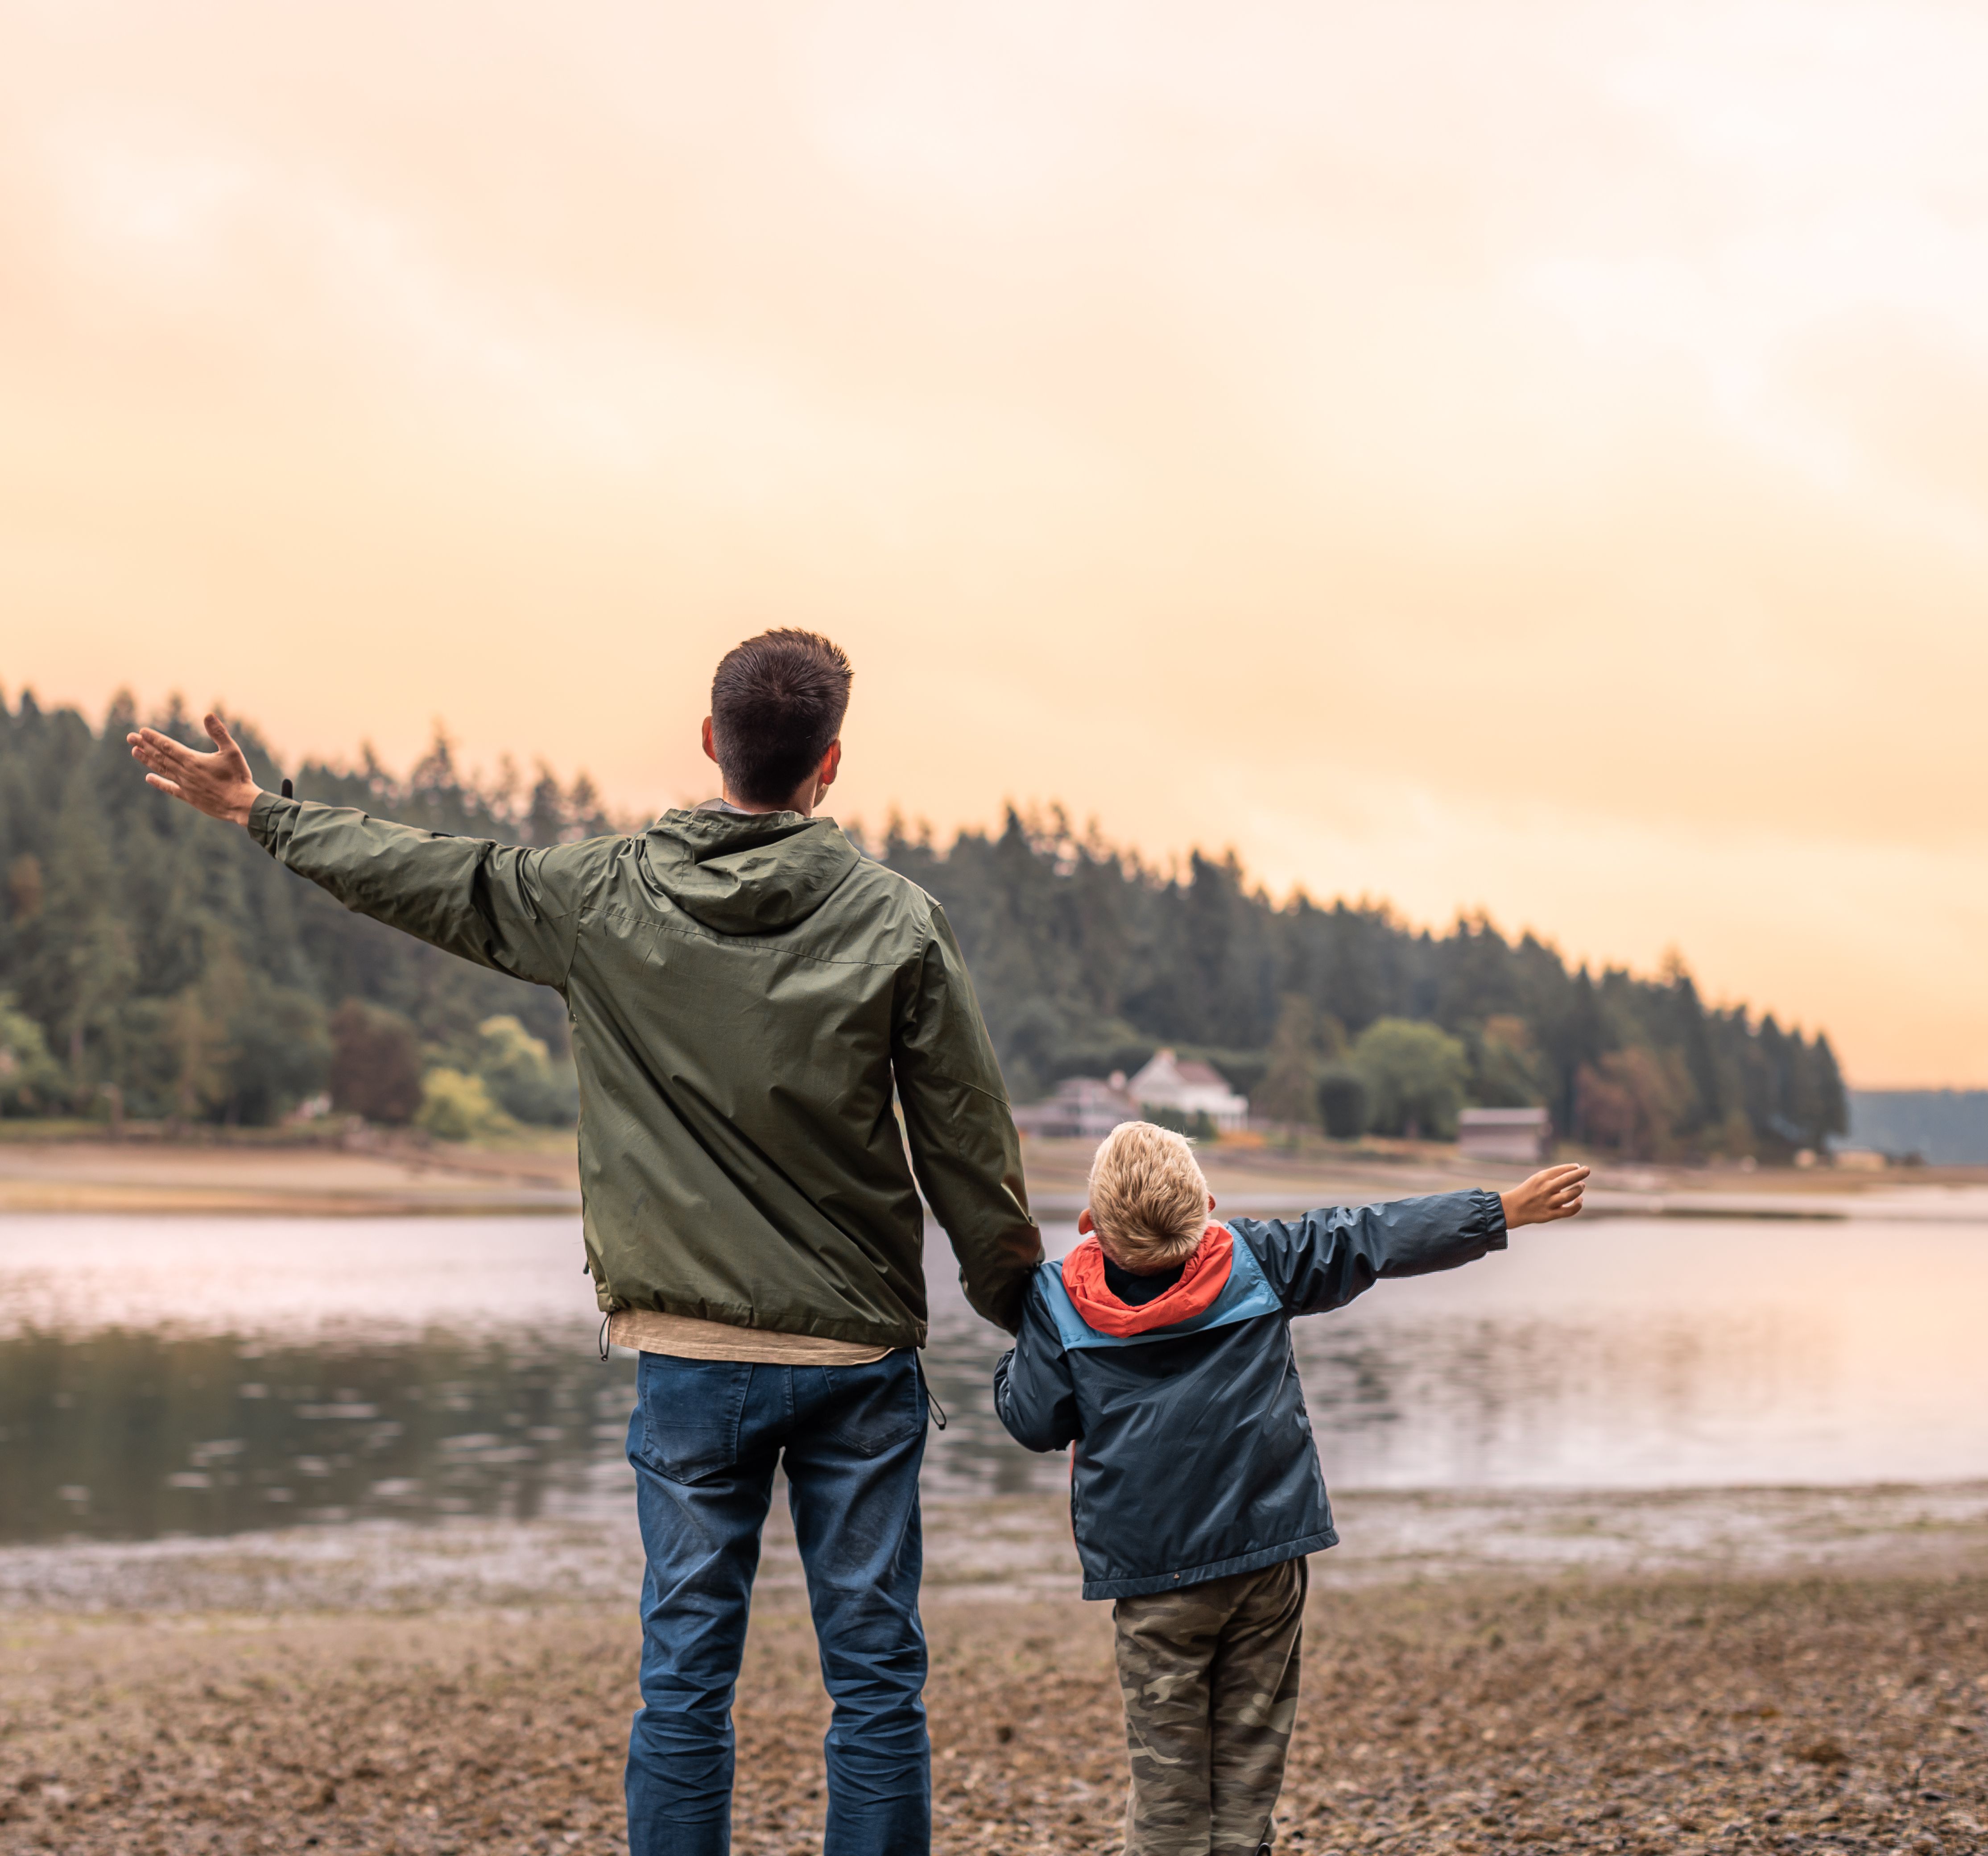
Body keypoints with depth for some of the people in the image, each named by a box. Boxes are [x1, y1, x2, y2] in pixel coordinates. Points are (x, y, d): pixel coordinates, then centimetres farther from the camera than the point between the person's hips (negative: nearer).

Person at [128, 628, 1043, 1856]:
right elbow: (971, 1150, -3)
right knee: (877, 1683, 6)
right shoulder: (899, 922, -6)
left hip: (692, 1360, 1)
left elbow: (429, 879, 12)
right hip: (860, 1356, -1)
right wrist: (1029, 1316, 10)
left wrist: (259, 811, 28)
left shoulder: (605, 901, -3)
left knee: (685, 1683, 8)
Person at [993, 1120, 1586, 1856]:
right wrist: (1506, 1209, 15)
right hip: (1268, 1547, 2)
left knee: (1167, 1757, 2)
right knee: (1251, 1740, 9)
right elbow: (1378, 1240, 7)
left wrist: (1016, 1361, 19)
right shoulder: (1259, 1259, 1)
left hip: (1152, 1569, -1)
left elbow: (1036, 1422, -2)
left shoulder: (1058, 1303, -4)